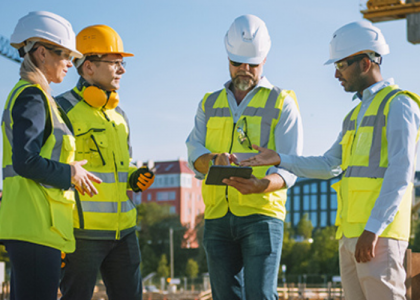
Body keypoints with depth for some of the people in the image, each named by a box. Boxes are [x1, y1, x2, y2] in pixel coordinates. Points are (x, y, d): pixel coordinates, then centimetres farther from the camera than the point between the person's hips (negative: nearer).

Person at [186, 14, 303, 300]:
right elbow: (194, 154, 5)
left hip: (262, 214, -4)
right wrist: (214, 160, -20)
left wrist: (261, 185, -26)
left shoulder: (281, 103, 5)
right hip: (217, 216, 4)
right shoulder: (210, 104, 17)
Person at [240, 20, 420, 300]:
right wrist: (279, 159, 13)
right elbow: (327, 166, 25)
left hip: (379, 234, -9)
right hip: (351, 234, 9)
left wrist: (373, 229, -22)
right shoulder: (357, 115, 23)